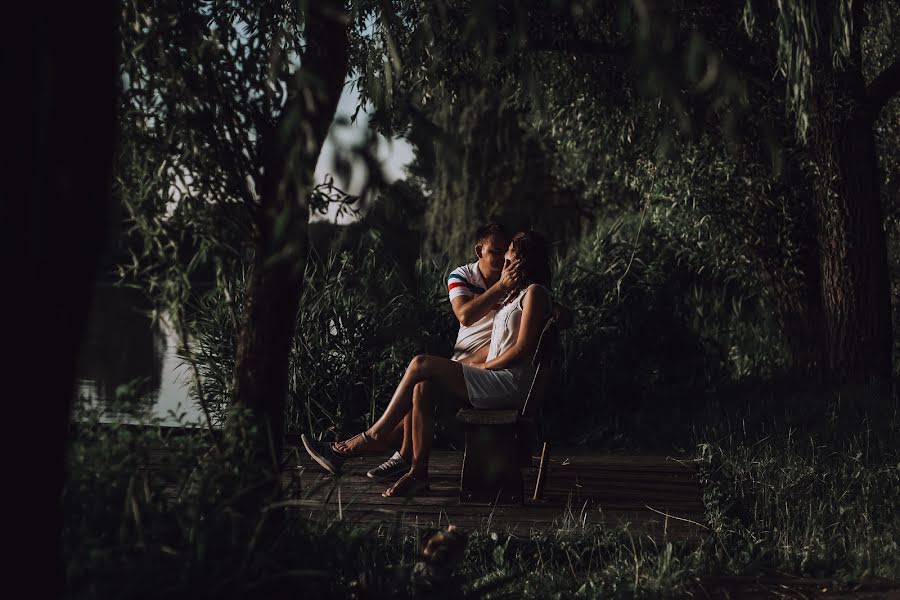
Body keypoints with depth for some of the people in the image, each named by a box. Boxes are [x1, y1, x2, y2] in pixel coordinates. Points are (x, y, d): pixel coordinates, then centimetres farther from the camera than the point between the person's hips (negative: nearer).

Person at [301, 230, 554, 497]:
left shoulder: (535, 293, -4)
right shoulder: (515, 294, 27)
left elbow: (522, 348, -13)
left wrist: (482, 366, -8)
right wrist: (471, 364, 8)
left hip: (511, 383, -9)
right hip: (495, 380, 9)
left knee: (422, 365, -17)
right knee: (424, 387, -13)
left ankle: (376, 435, -12)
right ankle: (418, 472, -20)